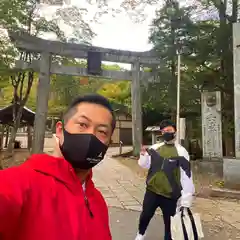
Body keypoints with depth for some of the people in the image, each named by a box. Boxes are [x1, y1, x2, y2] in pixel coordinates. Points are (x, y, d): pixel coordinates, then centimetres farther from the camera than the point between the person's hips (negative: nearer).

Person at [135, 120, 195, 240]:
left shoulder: (181, 151, -7)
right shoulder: (155, 148, 2)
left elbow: (186, 176, -6)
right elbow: (145, 165, 4)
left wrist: (186, 198, -9)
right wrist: (143, 155, -17)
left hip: (171, 194, -3)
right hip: (152, 190, 3)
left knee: (169, 222, 12)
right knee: (146, 214, 19)